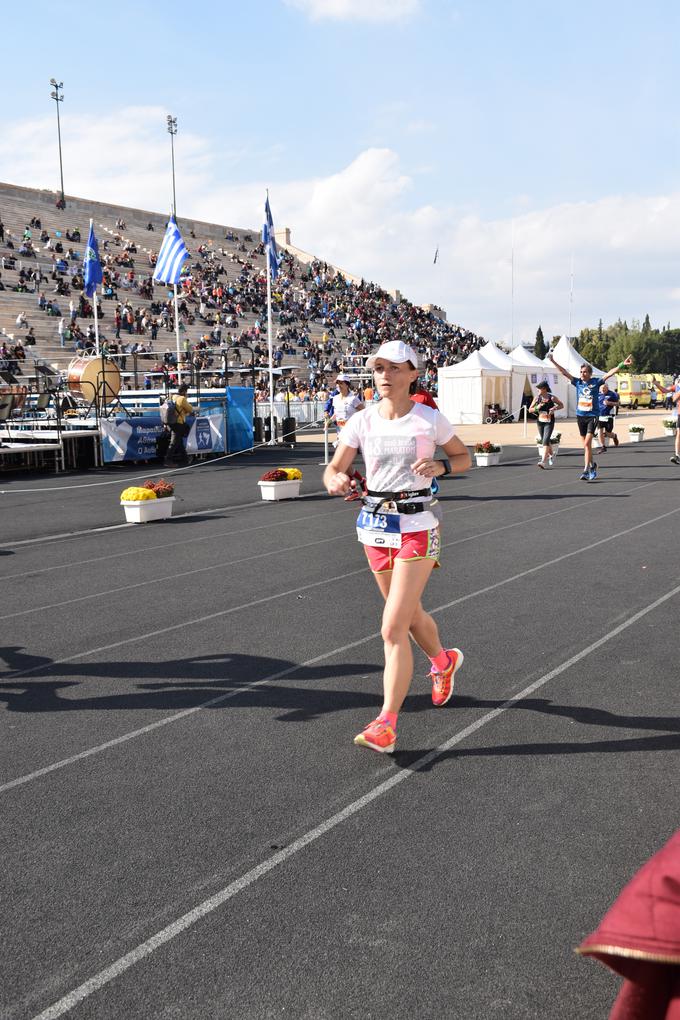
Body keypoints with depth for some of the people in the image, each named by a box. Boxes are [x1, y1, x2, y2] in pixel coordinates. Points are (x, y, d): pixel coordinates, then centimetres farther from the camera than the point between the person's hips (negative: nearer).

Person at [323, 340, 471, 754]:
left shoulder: (431, 420, -7)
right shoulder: (362, 421, 0)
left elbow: (465, 457, 7)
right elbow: (334, 469, 2)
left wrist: (440, 465, -14)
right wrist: (337, 481, -22)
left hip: (417, 526, -4)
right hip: (375, 524, 5)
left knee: (393, 628, -12)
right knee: (410, 613, 21)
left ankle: (386, 725, -6)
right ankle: (444, 661, 53)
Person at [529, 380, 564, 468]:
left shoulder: (552, 398, -8)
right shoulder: (537, 398, 0)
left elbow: (561, 405, 3)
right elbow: (530, 409, 4)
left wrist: (554, 408, -15)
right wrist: (537, 408, -16)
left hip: (549, 422, -5)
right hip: (540, 422, 5)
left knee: (545, 440, -17)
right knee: (543, 440, 18)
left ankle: (544, 461, -22)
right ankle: (551, 454, 46)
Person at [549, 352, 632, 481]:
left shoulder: (596, 382, -3)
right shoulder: (578, 382, 5)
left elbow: (610, 373, -9)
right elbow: (564, 372, 3)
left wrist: (622, 365, -19)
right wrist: (553, 362, -2)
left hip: (592, 416, -4)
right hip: (580, 416, 4)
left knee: (587, 443, -15)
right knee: (586, 444, 12)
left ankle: (586, 470, -13)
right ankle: (592, 465, 30)